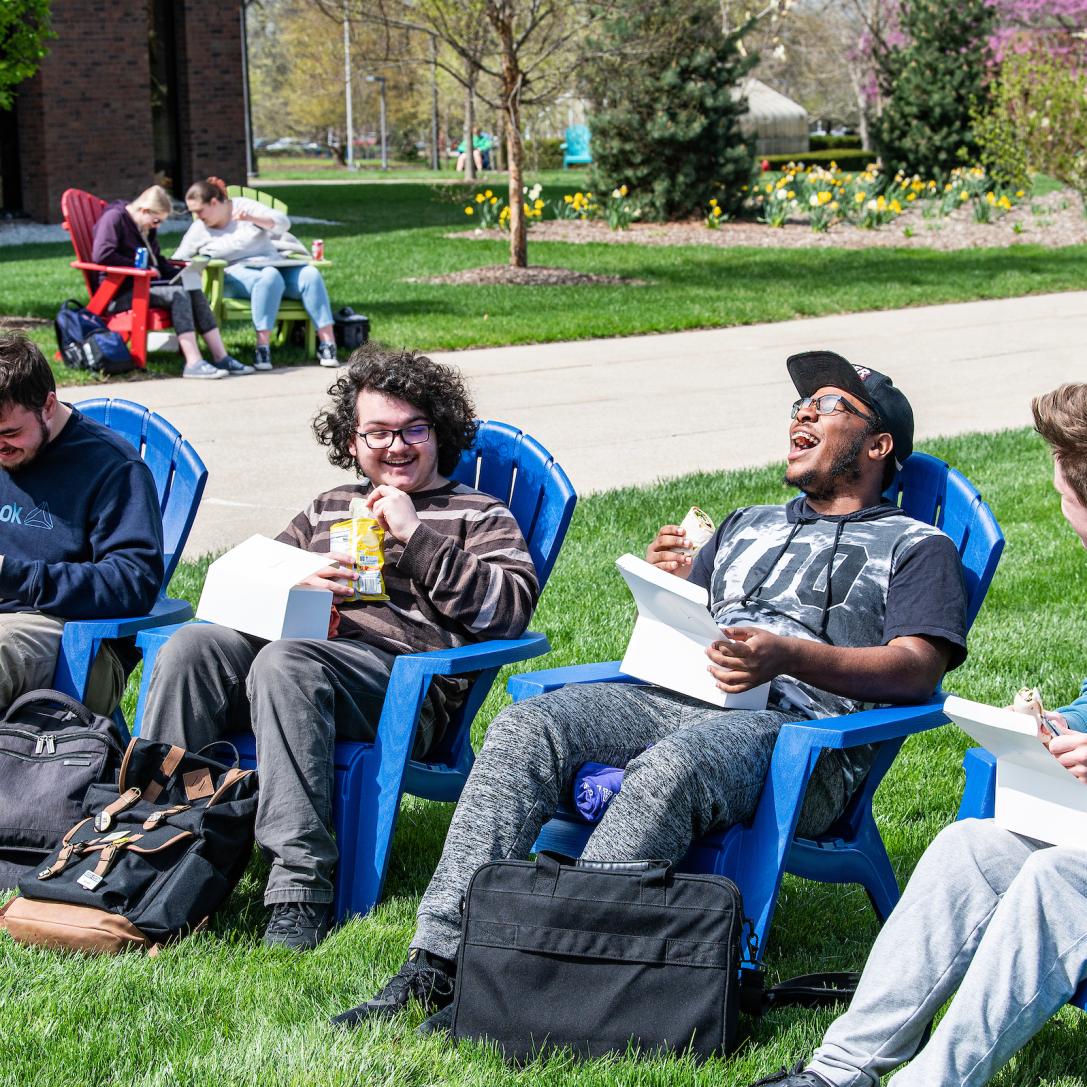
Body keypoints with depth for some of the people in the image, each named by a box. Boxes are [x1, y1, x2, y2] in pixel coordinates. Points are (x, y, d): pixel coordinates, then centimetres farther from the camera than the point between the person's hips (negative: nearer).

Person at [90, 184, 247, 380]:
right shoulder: (114, 218, -9)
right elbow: (100, 255, -22)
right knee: (178, 294, -27)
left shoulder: (148, 228, 19)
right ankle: (193, 363, -36)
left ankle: (220, 357, -18)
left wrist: (181, 271, 5)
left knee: (194, 290, -12)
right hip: (118, 293, -9)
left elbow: (158, 261, 27)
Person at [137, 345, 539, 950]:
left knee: (283, 663, -37)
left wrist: (415, 537, -2)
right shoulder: (328, 509, 33)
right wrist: (300, 582, 5)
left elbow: (511, 611, 1)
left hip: (405, 677, -5)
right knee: (193, 645, -26)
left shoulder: (480, 517, 19)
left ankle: (302, 887, -43)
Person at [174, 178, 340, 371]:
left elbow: (283, 223, -3)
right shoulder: (198, 230, 10)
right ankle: (262, 348, -46)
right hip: (238, 274, -2)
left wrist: (254, 219, -18)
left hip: (275, 263, 2)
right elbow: (176, 262, 15)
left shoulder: (244, 206, 7)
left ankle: (328, 343, -31)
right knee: (269, 277, -38)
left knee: (310, 274, -27)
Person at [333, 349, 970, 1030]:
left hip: (800, 726, -6)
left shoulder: (916, 547, 14)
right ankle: (438, 960, -29)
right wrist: (669, 587, 7)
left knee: (667, 769, -38)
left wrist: (788, 655, -17)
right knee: (525, 728, -22)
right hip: (675, 700, 6)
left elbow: (918, 670, -3)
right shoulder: (749, 527, 33)